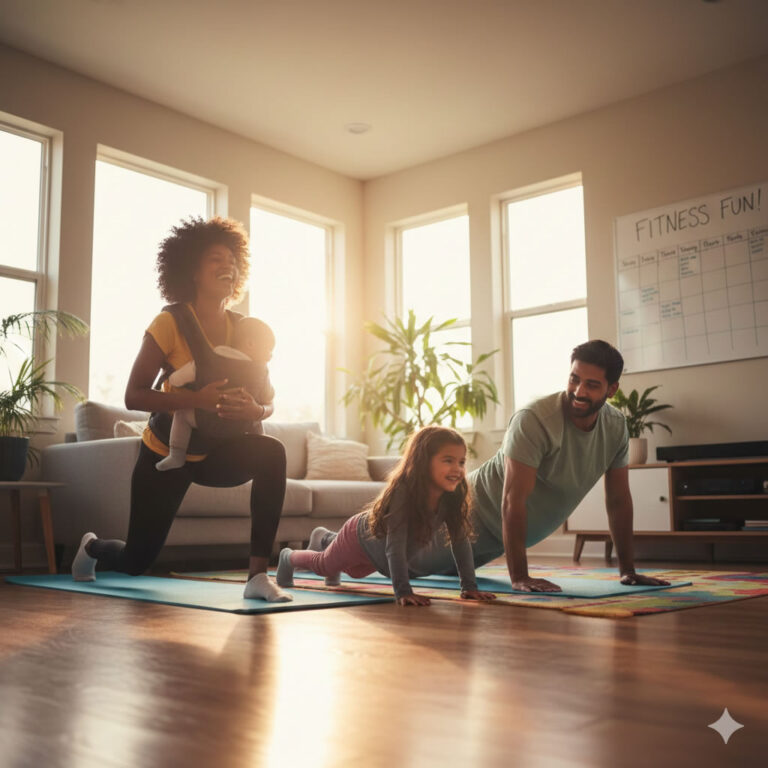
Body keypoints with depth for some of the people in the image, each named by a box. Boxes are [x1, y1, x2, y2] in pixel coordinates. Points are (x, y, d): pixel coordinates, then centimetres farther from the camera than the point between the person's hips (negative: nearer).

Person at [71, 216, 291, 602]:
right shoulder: (169, 325, -19)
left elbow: (268, 401, -6)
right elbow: (133, 396, -23)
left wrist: (256, 410, -30)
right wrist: (197, 399, -38)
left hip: (215, 453, 3)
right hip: (165, 453, -3)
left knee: (271, 453, -31)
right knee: (136, 562, 10)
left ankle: (258, 575, -26)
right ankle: (92, 546, 49)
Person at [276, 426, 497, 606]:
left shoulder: (452, 497, -27)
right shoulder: (403, 492, -44)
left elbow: (461, 541, -21)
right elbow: (395, 545, -46)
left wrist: (469, 587, -26)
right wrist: (403, 591, -50)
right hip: (359, 536, -6)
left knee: (354, 570, 37)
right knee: (323, 565, 25)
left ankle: (325, 539, 65)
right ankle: (289, 557, 56)